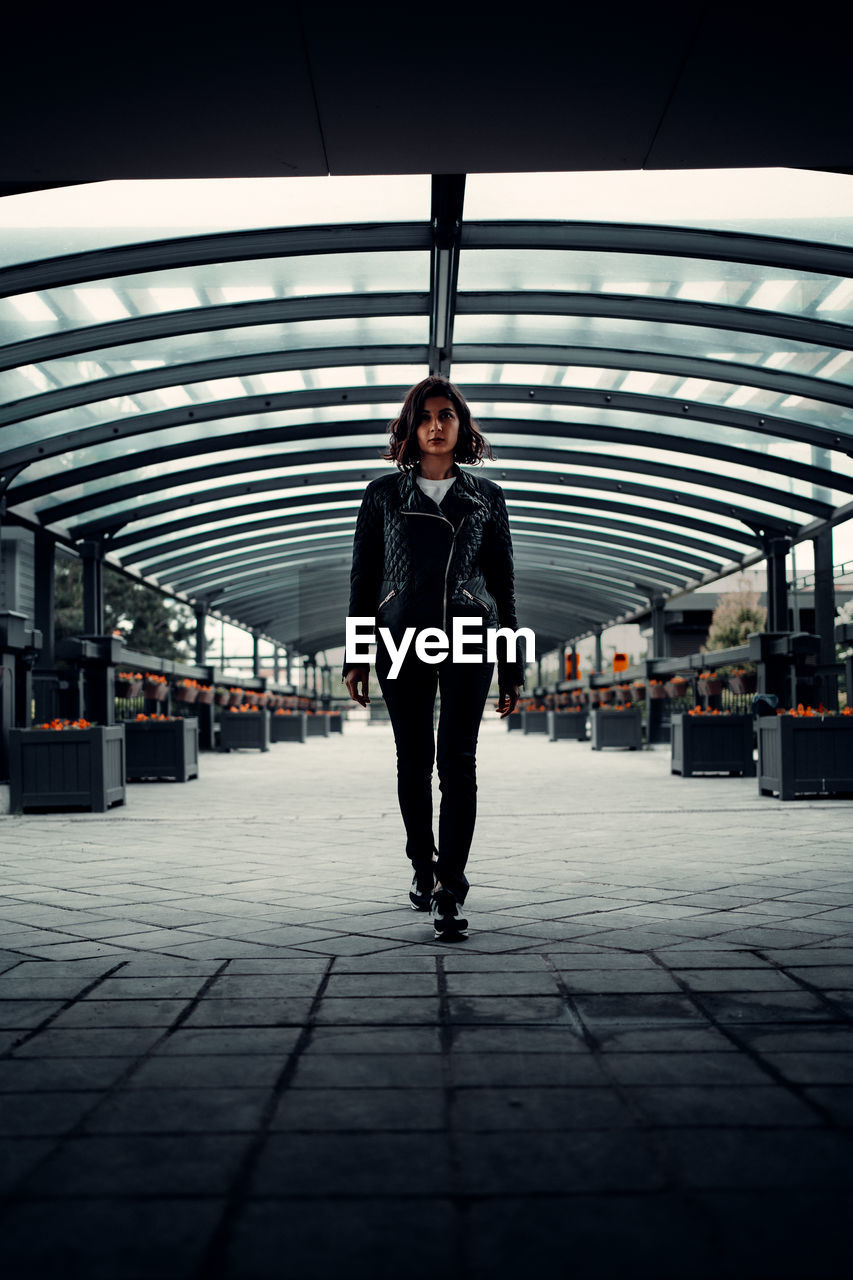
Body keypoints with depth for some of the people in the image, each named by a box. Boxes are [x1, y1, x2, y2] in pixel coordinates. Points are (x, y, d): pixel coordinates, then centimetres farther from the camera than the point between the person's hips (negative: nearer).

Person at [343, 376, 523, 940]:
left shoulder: (487, 496, 12)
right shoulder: (383, 493, 11)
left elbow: (503, 583, 13)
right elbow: (363, 577, 11)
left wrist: (511, 667, 9)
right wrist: (356, 657, 5)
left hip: (468, 638, -1)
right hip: (402, 637, 1)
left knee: (458, 761, -9)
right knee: (414, 762, 6)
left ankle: (450, 892, -10)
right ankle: (424, 870, 24)